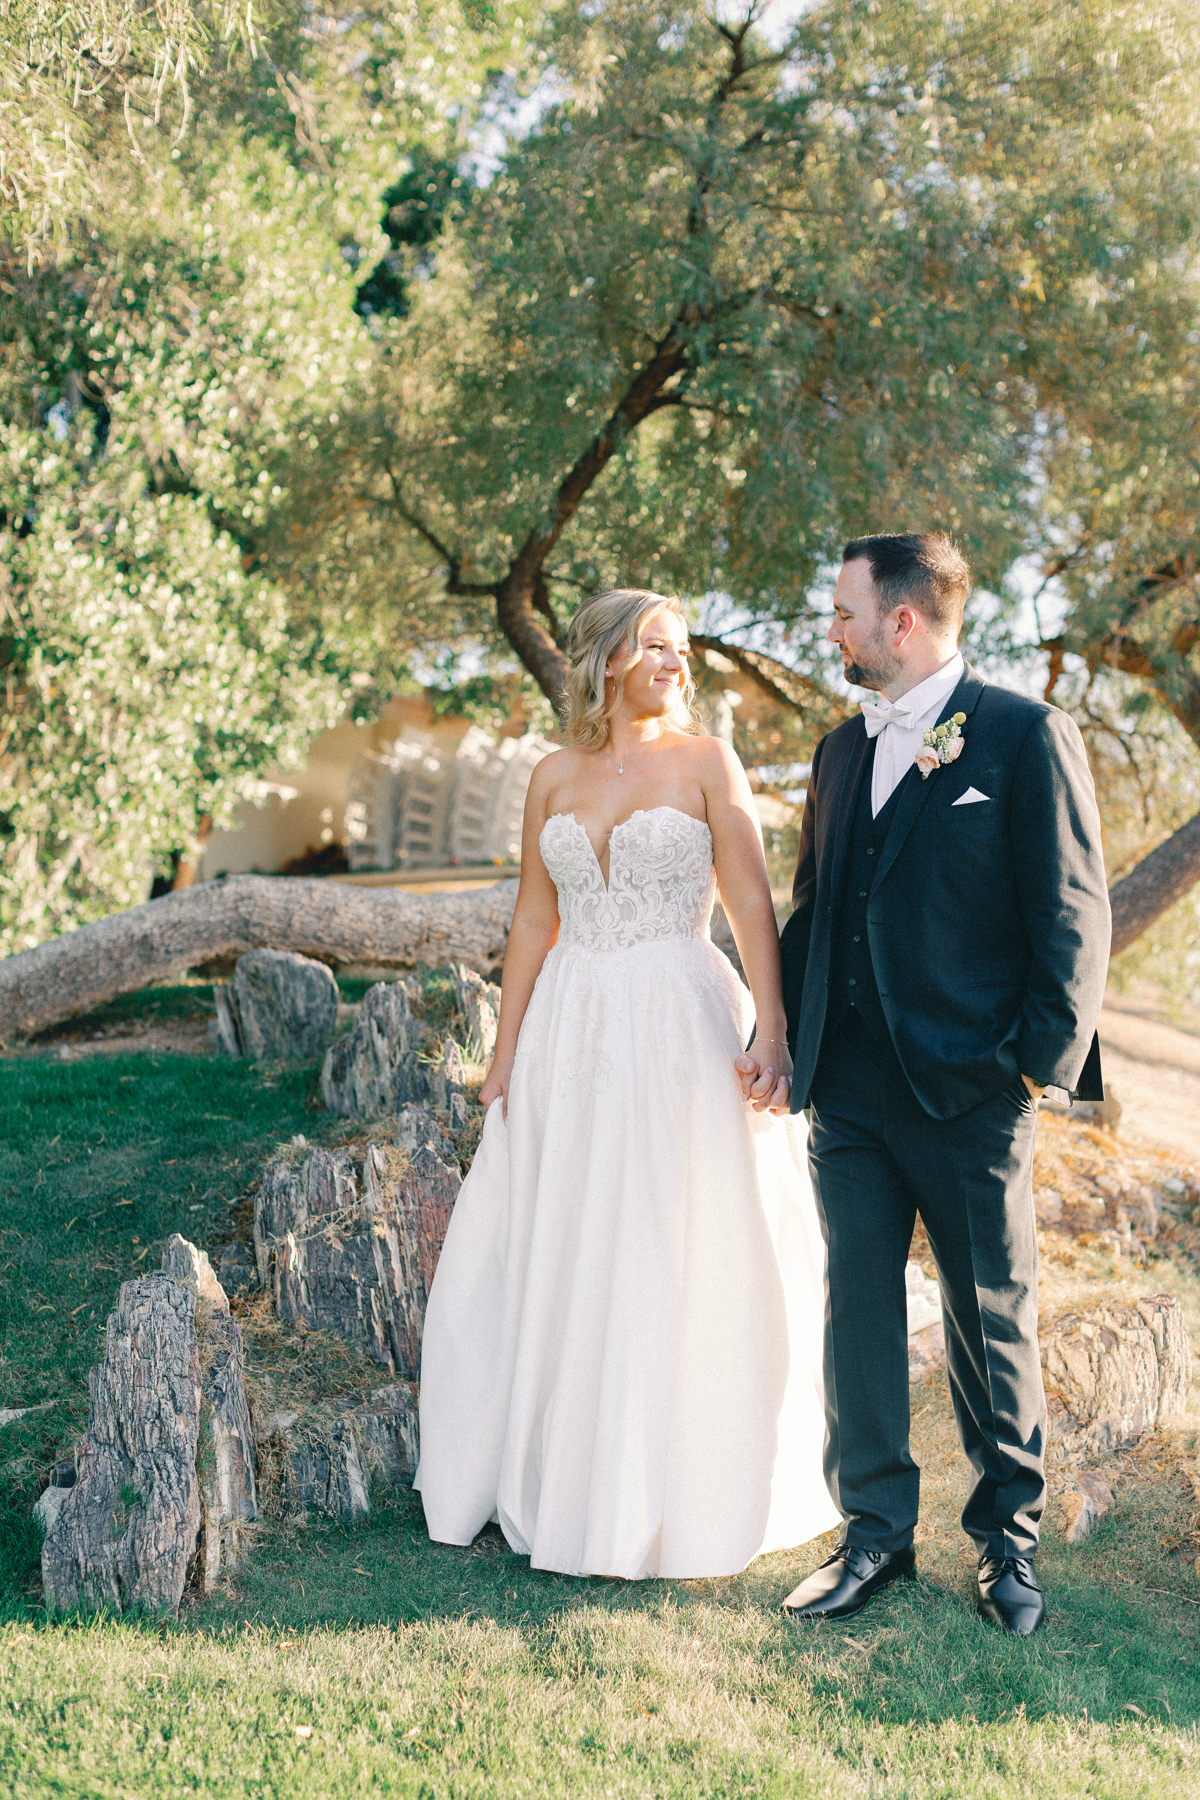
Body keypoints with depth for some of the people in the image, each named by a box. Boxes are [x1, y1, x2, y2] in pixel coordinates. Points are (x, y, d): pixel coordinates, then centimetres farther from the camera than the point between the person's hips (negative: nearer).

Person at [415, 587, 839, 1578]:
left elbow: (754, 907, -6)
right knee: (553, 1262, 9)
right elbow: (535, 921, 11)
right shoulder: (555, 776, 8)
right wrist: (505, 1057, 8)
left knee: (680, 1265, 3)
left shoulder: (706, 762, -1)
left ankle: (686, 1491, 19)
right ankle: (566, 1481, 27)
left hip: (683, 1030, -3)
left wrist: (772, 1039, -16)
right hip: (572, 1036, 4)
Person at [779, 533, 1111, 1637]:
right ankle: (876, 1531, 22)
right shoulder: (843, 749, 14)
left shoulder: (1027, 737, -6)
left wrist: (1042, 1060, -13)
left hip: (969, 1089, -5)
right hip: (848, 1090, 6)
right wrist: (793, 1035, 12)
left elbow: (1075, 916, -8)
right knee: (858, 1309, 9)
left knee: (994, 1318, 7)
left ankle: (1008, 1536, 24)